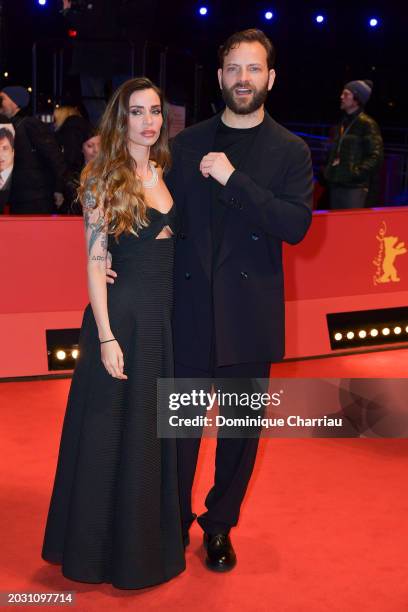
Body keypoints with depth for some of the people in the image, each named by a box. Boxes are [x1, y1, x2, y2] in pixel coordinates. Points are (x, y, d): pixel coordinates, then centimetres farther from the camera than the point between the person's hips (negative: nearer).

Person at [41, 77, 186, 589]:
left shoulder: (165, 173, 9)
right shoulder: (103, 179, -9)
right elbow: (95, 263, -12)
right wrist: (106, 337, -17)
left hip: (166, 315, 6)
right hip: (122, 315, -6)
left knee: (158, 432, 16)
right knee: (113, 434, 5)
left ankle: (152, 539, 34)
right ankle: (106, 546, 24)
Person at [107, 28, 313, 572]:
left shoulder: (290, 151, 0)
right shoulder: (187, 144, 6)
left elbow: (296, 225, -13)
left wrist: (233, 178, -19)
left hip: (248, 317, -1)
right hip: (188, 309, 1)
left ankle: (220, 526, 31)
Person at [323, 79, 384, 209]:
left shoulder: (367, 124, -7)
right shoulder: (341, 123, 17)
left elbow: (376, 155, -12)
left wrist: (357, 172, -19)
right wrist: (327, 171, 16)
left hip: (354, 186, -8)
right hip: (335, 184, 8)